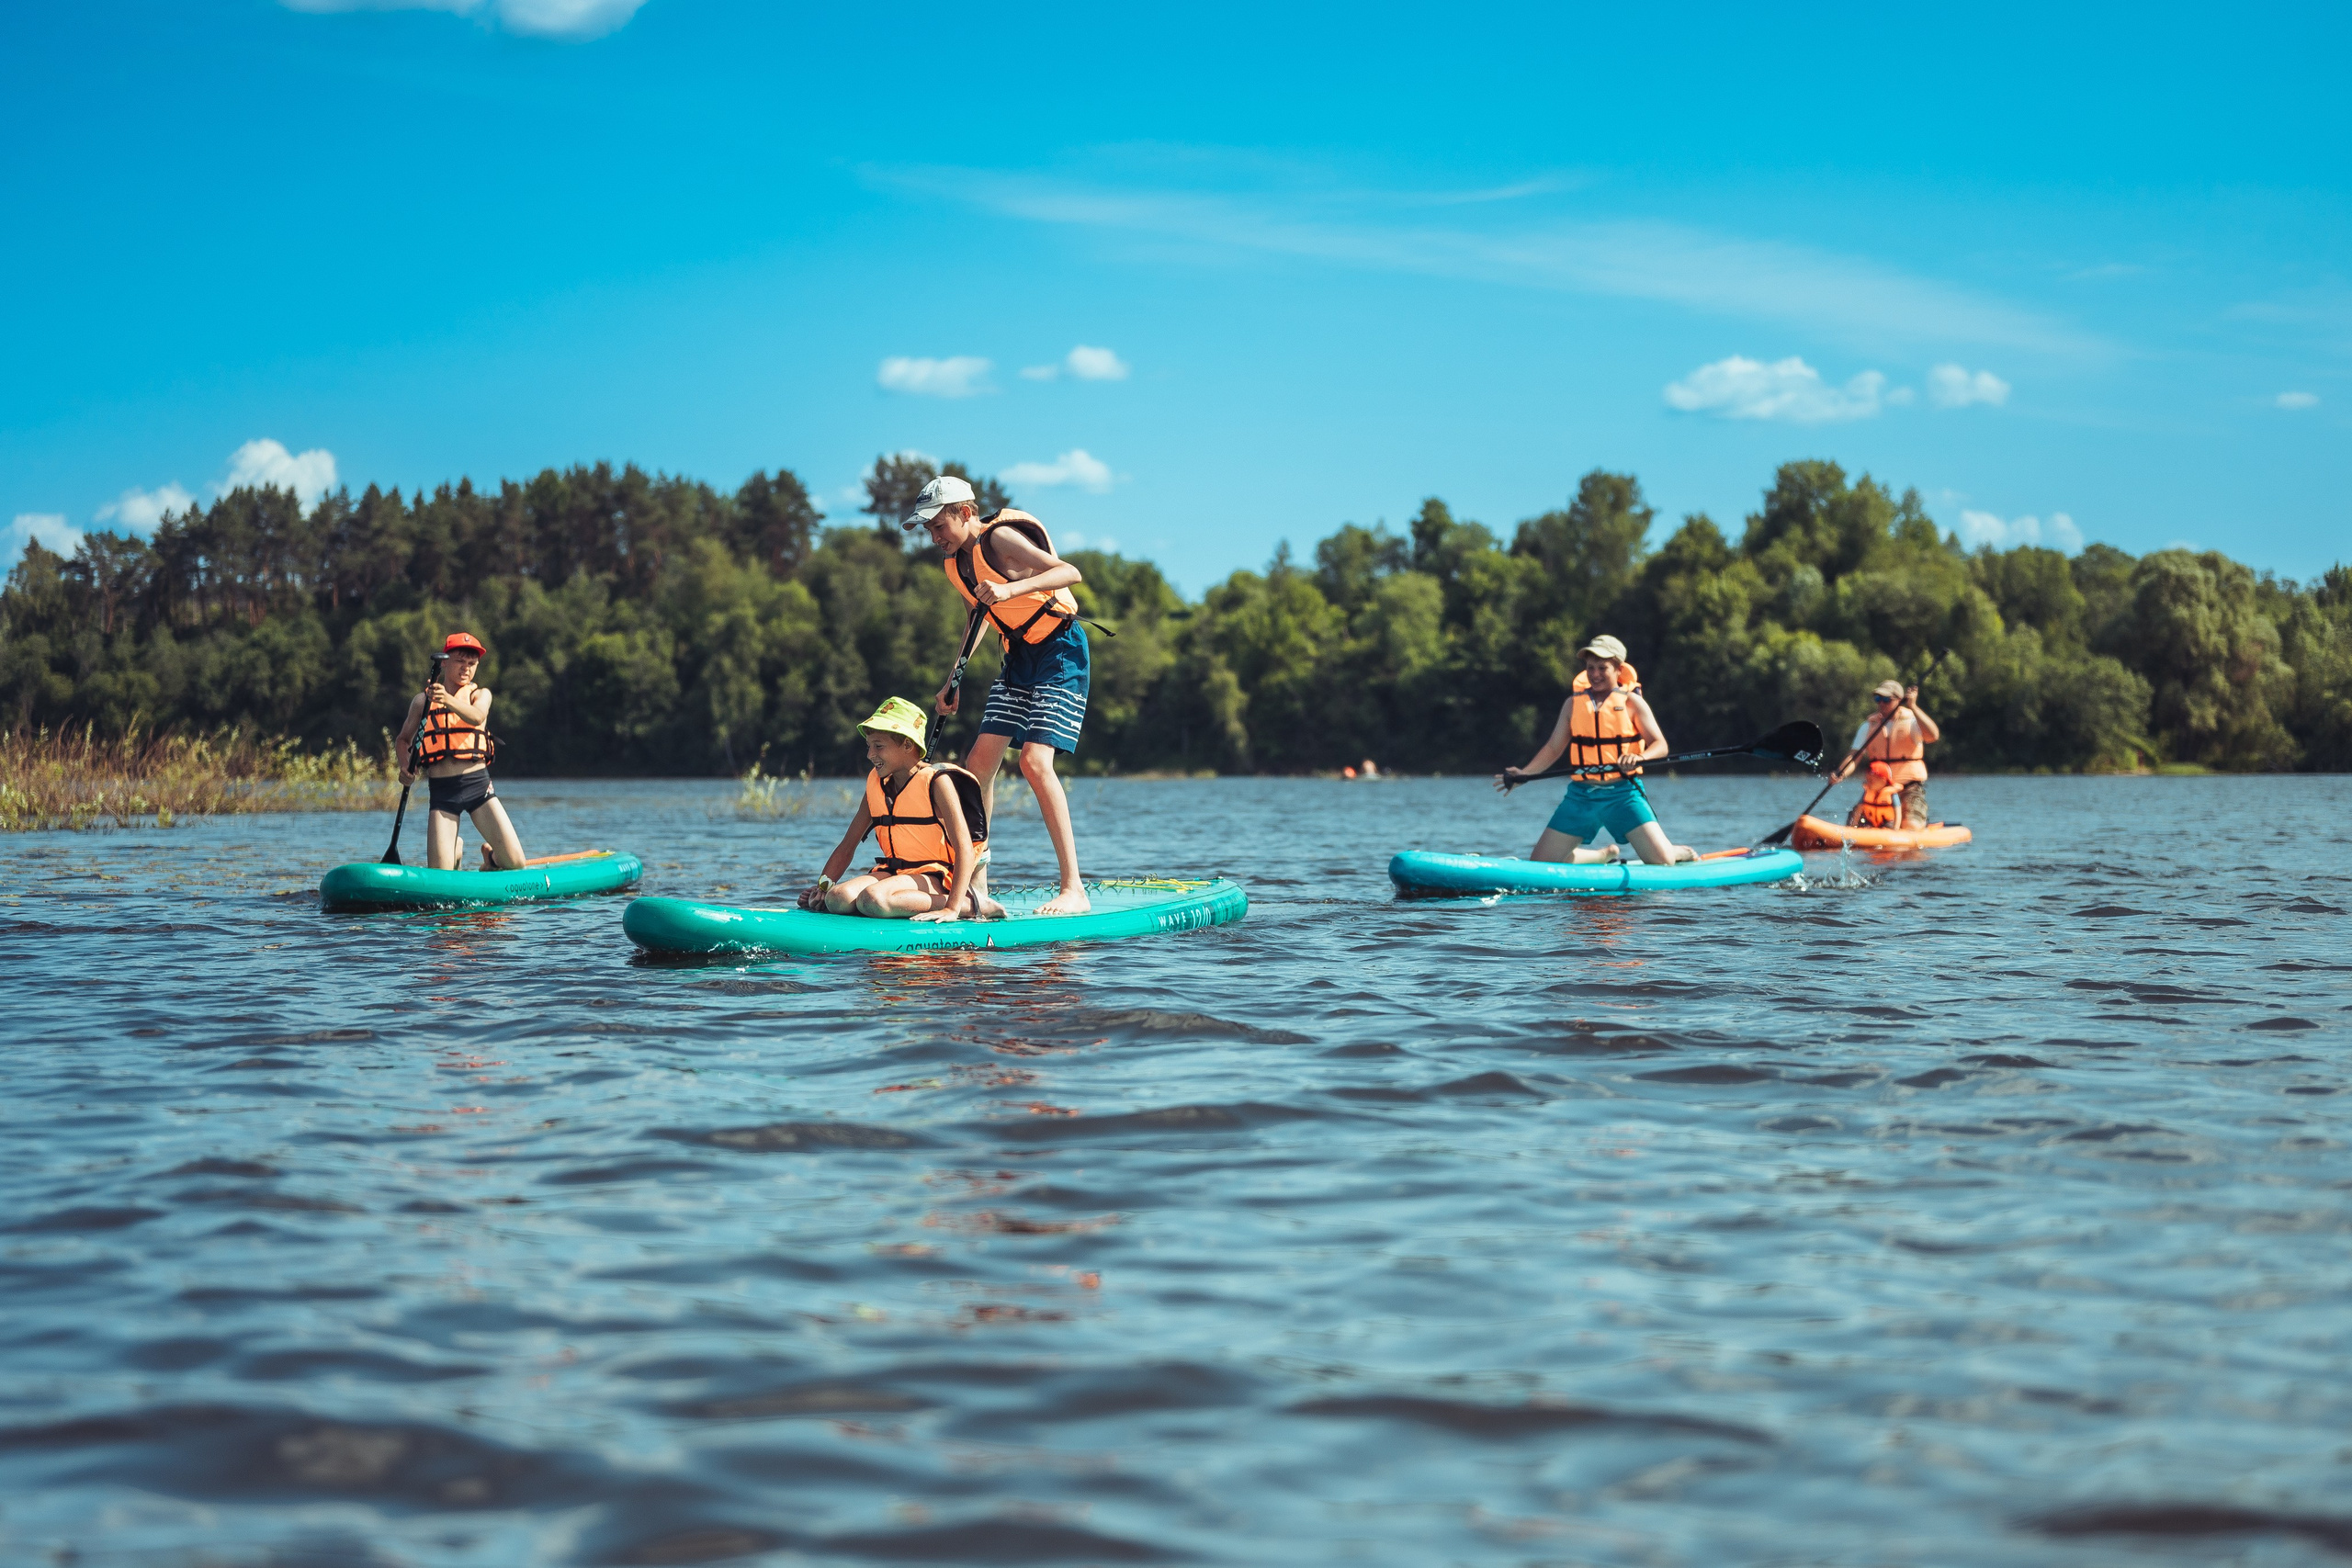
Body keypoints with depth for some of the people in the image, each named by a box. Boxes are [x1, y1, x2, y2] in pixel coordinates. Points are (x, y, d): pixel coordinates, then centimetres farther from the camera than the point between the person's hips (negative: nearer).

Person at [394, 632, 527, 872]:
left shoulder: (480, 695, 9)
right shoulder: (422, 700, 11)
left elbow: (477, 717, -15)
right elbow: (402, 740, 19)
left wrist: (448, 700, -36)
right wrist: (405, 762, -4)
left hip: (478, 783, 0)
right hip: (441, 791, 0)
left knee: (514, 862, -13)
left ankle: (490, 857, 24)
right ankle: (455, 850, 28)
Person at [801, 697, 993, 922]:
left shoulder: (936, 781, -8)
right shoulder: (876, 783, 13)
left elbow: (964, 847, -17)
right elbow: (847, 846, 18)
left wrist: (953, 908, -28)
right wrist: (821, 886, 1)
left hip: (933, 875, -5)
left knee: (873, 899, -37)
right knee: (837, 899, -25)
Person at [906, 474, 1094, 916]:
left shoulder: (999, 539, -19)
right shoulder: (955, 563, 6)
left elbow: (1069, 572, -29)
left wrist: (1012, 589, -42)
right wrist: (953, 682, 17)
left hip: (1060, 649, -9)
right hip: (1019, 653, 9)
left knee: (1034, 760, -21)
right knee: (980, 759, 0)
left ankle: (1074, 890, -18)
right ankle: (976, 882, 7)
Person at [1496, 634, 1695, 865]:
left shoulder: (1631, 702, -1)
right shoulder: (1573, 703, 9)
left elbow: (1660, 745, -6)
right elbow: (1554, 747, 13)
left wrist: (1638, 757, -28)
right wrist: (1524, 774, -2)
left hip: (1623, 794, -3)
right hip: (1581, 795, 3)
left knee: (1662, 862, -16)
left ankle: (1680, 852, 26)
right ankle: (1604, 855, 25)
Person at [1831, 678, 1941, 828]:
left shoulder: (1911, 721, -6)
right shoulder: (1868, 726, 4)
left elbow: (1933, 736, -28)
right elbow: (1855, 758, -3)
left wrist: (1913, 707, -32)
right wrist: (1840, 774, -24)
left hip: (1910, 786, -3)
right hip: (1877, 787, 3)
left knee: (1911, 827, -23)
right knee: (1852, 824, -13)